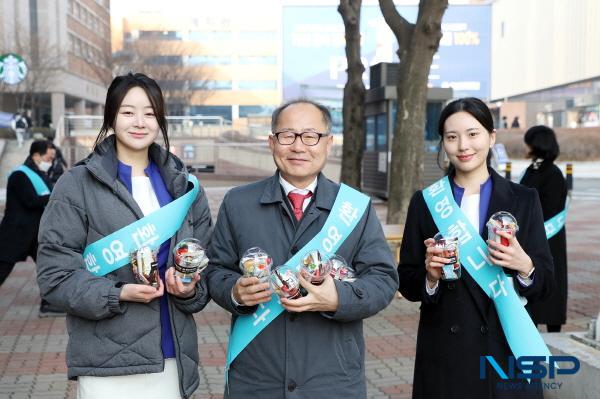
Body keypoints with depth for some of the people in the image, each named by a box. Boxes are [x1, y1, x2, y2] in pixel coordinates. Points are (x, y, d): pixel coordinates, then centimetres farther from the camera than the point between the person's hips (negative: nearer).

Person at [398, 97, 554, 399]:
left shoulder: (523, 200, 1)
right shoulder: (424, 202, 1)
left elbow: (545, 285, 1)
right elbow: (406, 283, 3)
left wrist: (524, 266, -19)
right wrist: (430, 277, -17)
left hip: (507, 350, 0)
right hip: (443, 354, 0)